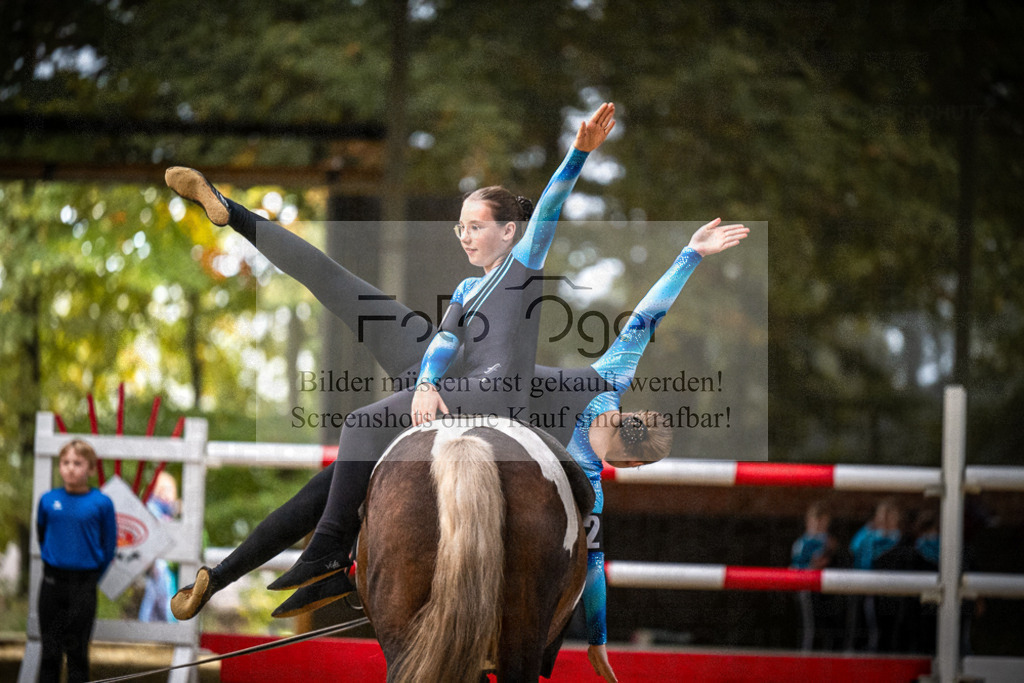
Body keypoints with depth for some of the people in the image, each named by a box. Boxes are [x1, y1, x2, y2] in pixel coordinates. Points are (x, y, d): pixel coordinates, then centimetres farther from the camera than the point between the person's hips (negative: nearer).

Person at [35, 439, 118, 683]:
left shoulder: (101, 503, -7)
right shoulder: (48, 500, 0)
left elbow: (109, 546, 2)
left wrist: (92, 578, 3)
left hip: (83, 586, -2)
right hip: (52, 582, 2)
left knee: (77, 651, 2)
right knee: (50, 650, 6)